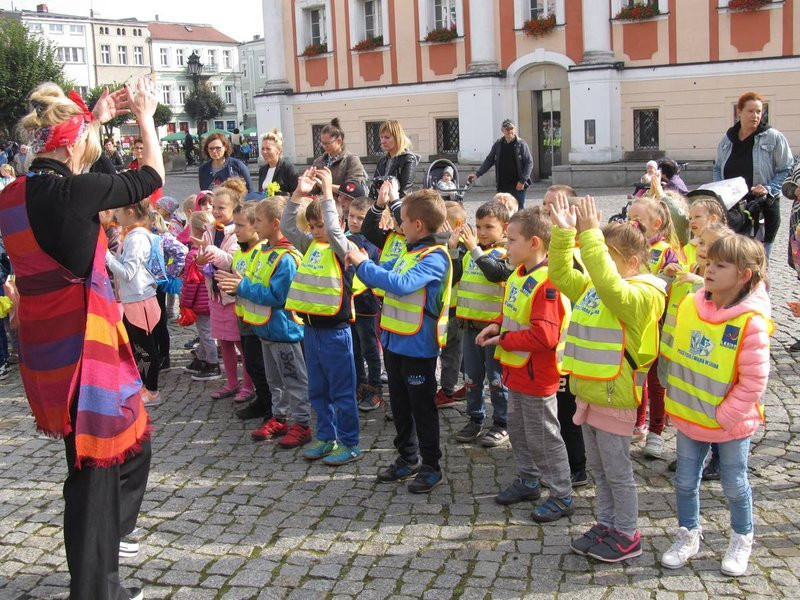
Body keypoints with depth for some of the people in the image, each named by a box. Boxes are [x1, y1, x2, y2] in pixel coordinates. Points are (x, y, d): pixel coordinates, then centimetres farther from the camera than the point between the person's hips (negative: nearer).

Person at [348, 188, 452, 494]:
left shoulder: (434, 257, -19)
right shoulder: (410, 252, 9)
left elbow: (402, 284, -32)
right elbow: (385, 275, 16)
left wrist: (363, 264, -26)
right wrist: (361, 262, -2)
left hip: (418, 345, -9)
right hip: (395, 340, 9)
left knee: (422, 407, 4)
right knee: (399, 405, 18)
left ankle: (430, 466, 17)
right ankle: (408, 459, 32)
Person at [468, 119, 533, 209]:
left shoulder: (521, 144, -5)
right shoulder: (498, 144, 7)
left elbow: (529, 163, -7)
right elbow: (489, 160, 13)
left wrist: (522, 181, -15)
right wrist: (477, 174, 3)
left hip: (517, 186, -4)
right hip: (502, 186, 4)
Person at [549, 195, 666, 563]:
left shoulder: (642, 293, -18)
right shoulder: (592, 286, 8)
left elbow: (611, 288, -37)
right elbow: (561, 274, 9)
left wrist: (590, 235, -38)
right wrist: (563, 233, -4)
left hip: (614, 397, -8)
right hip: (588, 392, 8)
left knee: (617, 471, 4)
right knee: (597, 467, 18)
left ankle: (627, 536, 19)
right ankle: (606, 524, 32)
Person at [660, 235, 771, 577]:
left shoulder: (752, 321, -22)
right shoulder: (689, 305, -7)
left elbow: (754, 381, -18)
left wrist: (724, 416, -16)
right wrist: (676, 398, 8)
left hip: (731, 424, -4)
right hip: (688, 417, 4)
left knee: (734, 485, 14)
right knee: (685, 481, 15)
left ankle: (742, 540, 38)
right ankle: (688, 536, 37)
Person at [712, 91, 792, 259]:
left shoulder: (774, 138, -4)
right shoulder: (727, 139, 9)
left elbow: (786, 170, -2)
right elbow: (718, 167, 22)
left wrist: (769, 189, -14)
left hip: (763, 209, -3)